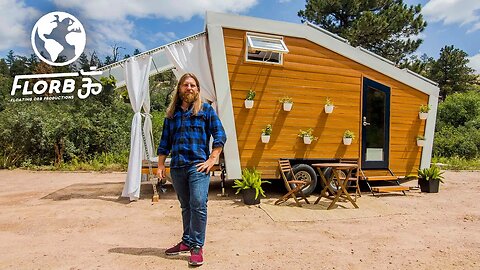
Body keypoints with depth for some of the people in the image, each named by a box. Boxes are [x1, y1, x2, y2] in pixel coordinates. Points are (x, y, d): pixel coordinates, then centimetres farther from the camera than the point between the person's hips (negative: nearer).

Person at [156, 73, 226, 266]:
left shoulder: (206, 109, 5)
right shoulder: (171, 113, 15)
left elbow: (220, 135, 0)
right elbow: (165, 142, 17)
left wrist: (212, 159, -8)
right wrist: (161, 165, 9)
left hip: (198, 166, -4)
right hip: (177, 168, 4)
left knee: (198, 205, -9)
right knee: (185, 207, 14)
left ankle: (197, 246, 2)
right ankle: (187, 241, 26)